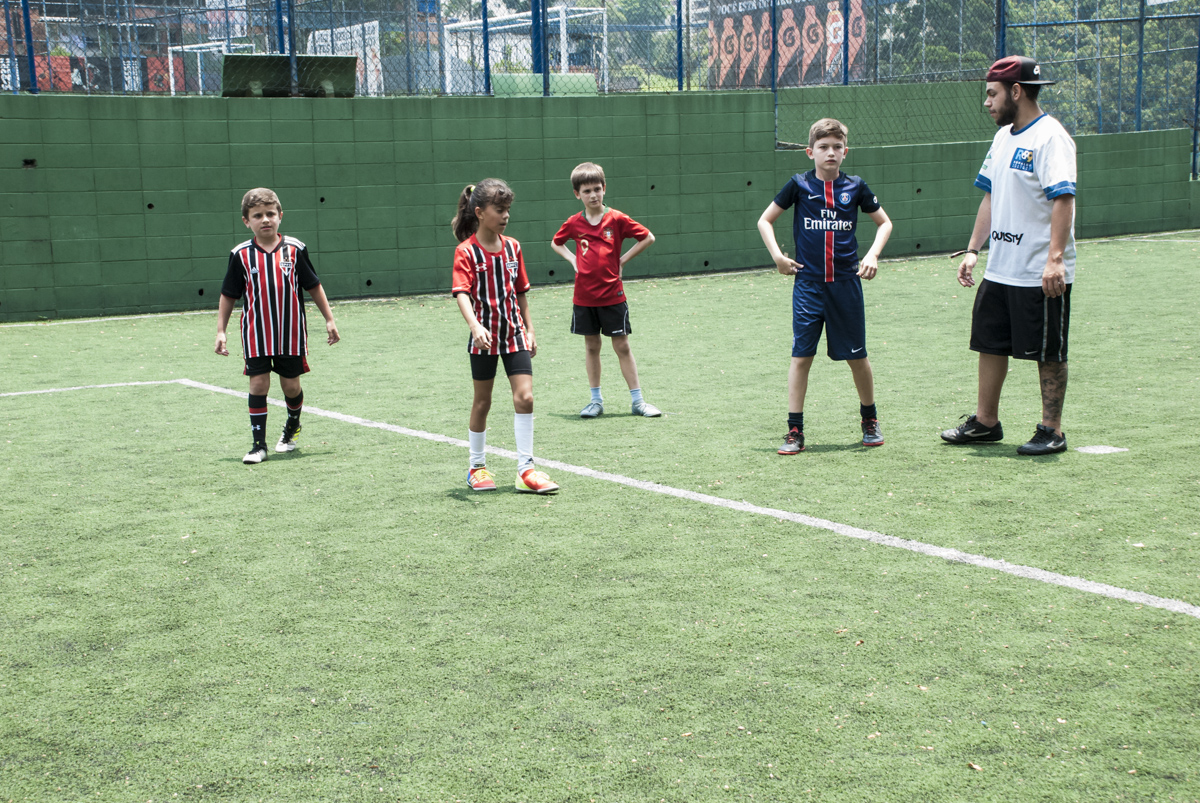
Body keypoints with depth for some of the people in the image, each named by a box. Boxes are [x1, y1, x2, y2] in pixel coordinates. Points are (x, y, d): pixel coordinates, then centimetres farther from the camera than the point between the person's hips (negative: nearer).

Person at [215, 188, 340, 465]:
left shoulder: (295, 249, -2)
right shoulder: (241, 254, -2)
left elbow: (314, 286, 7)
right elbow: (228, 295, 5)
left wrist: (329, 319, 6)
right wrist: (221, 331, 2)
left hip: (290, 332, 0)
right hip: (256, 334, 0)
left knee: (291, 385, 6)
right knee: (258, 383, -5)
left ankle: (292, 426, 36)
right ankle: (258, 443, 3)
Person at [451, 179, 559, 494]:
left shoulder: (513, 247, 5)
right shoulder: (466, 252, -11)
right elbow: (462, 293, -23)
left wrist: (529, 329, 11)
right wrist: (475, 326, -39)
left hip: (514, 332, 4)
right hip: (484, 337, -4)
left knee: (525, 397, -6)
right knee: (483, 401, 8)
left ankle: (526, 470, -1)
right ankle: (477, 467, 24)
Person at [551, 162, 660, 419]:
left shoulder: (617, 219, -6)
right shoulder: (574, 223, 1)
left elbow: (648, 238, 1)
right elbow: (556, 243, 19)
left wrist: (623, 259, -3)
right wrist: (573, 259, 3)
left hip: (612, 295, -2)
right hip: (584, 297, 2)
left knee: (622, 346, 1)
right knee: (591, 346, 10)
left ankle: (638, 400, 7)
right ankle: (596, 400, 19)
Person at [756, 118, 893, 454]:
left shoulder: (855, 187, 2)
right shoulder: (799, 185, -1)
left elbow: (884, 222, 14)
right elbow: (765, 220, 8)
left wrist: (873, 254, -1)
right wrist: (777, 256, -4)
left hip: (846, 284, 1)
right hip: (808, 285, -1)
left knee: (857, 357, 7)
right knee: (801, 356, -4)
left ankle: (870, 420, 27)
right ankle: (795, 431, 2)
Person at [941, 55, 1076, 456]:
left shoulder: (1050, 137, -14)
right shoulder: (1003, 136, 14)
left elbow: (1063, 200, -23)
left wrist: (1055, 258, -31)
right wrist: (973, 249, 16)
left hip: (1041, 275, -9)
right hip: (999, 269, 9)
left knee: (1048, 354, 1)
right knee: (990, 343, 14)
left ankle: (1052, 431, 11)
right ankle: (985, 422, 26)